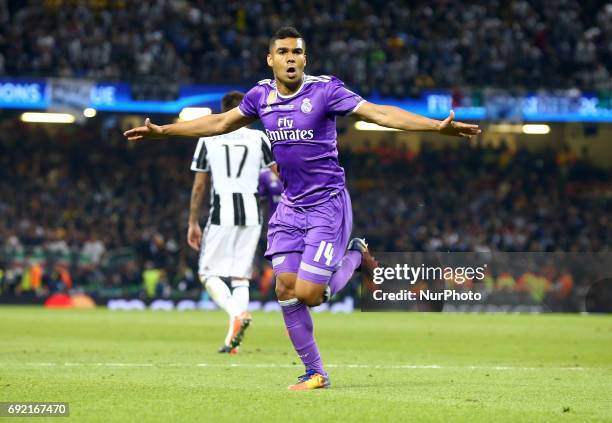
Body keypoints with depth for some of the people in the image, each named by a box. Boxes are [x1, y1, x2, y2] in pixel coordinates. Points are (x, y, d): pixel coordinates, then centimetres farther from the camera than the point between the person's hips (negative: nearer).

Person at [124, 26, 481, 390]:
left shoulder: (325, 91, -13)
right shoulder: (262, 95, 3)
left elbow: (380, 113, -20)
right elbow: (220, 123, 19)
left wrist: (438, 126, -31)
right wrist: (162, 131, 22)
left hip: (328, 205, -5)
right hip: (290, 207, 5)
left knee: (308, 295, -12)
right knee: (286, 290, -1)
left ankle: (355, 257, 18)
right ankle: (315, 373, 13)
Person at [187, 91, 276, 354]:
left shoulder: (208, 140, 5)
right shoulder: (259, 139, 6)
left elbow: (198, 186, 6)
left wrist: (193, 223, 12)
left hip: (221, 214, -2)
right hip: (251, 214, 2)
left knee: (208, 273, 5)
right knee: (240, 277, 9)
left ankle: (237, 313, -22)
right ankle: (233, 338, -1)